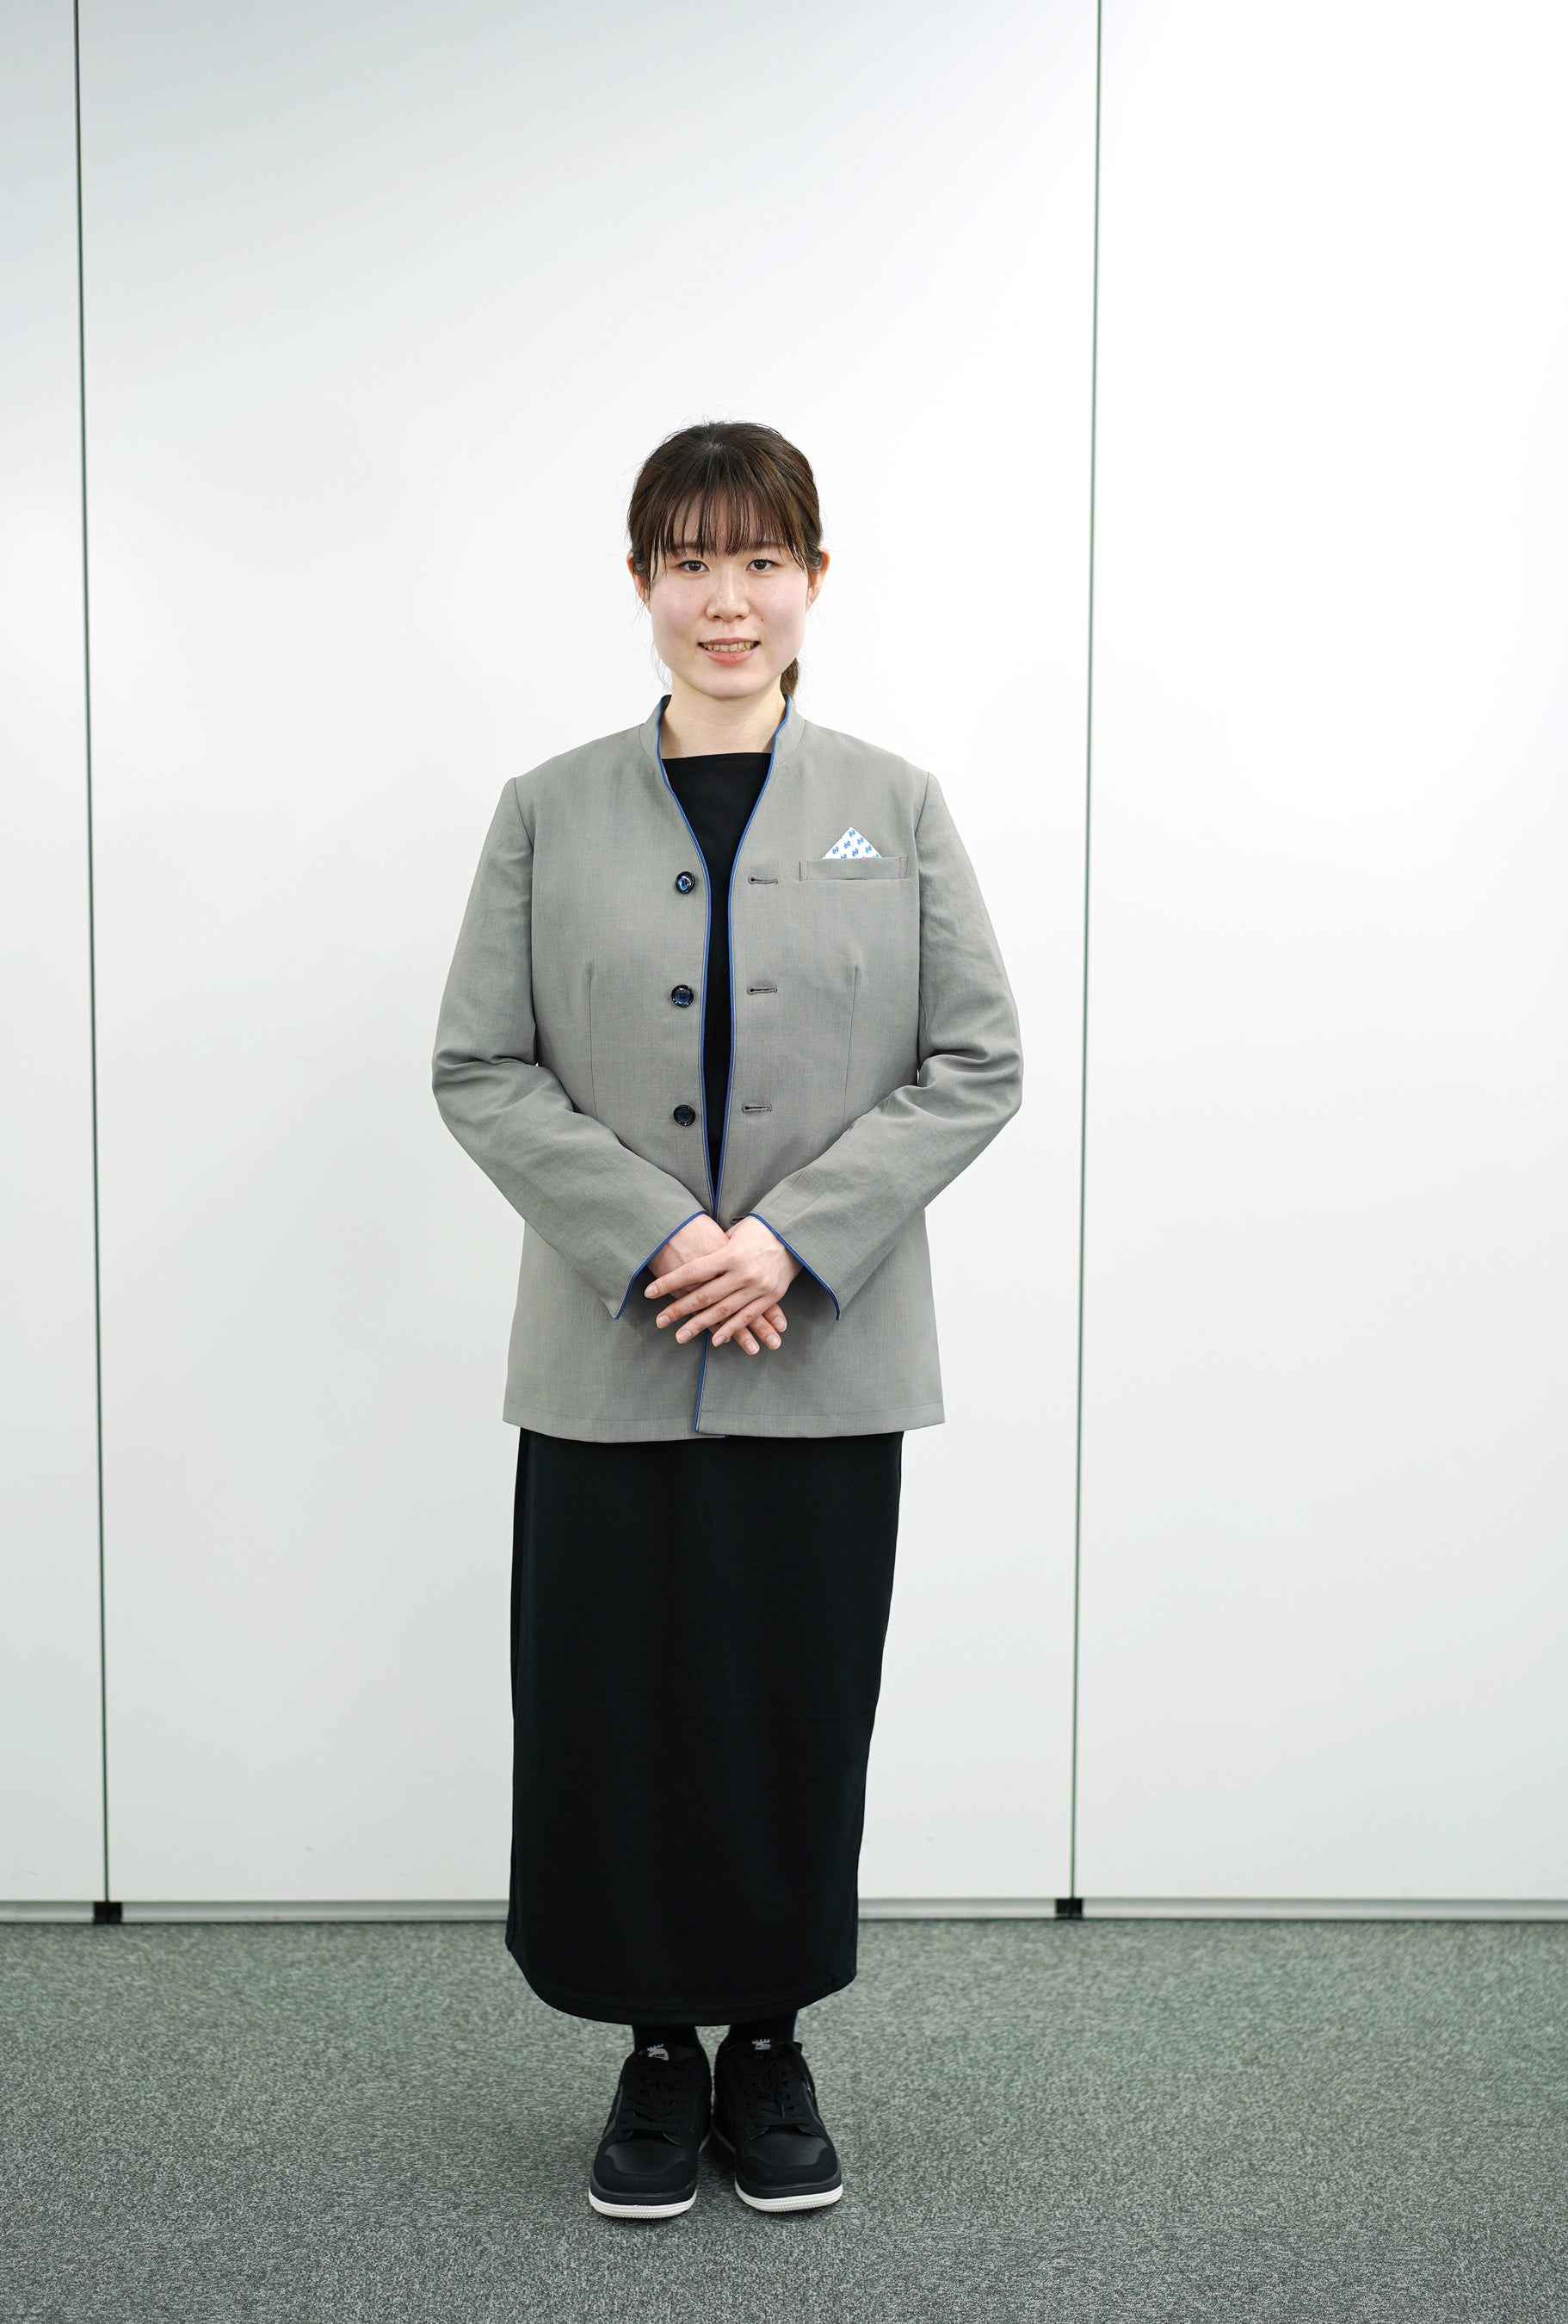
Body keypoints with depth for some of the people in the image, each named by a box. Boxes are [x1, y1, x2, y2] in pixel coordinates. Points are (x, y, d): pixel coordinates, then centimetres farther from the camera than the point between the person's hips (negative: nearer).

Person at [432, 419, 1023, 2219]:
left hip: (826, 1356, 0)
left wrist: (792, 1234, -12)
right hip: (611, 1359, 0)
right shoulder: (550, 812, 4)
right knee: (618, 1714, 7)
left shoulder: (896, 809, 4)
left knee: (800, 1711, 9)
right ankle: (657, 2050, 28)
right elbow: (480, 1071, 0)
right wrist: (654, 1239, -13)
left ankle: (770, 2041, 30)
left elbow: (976, 1064, 0)